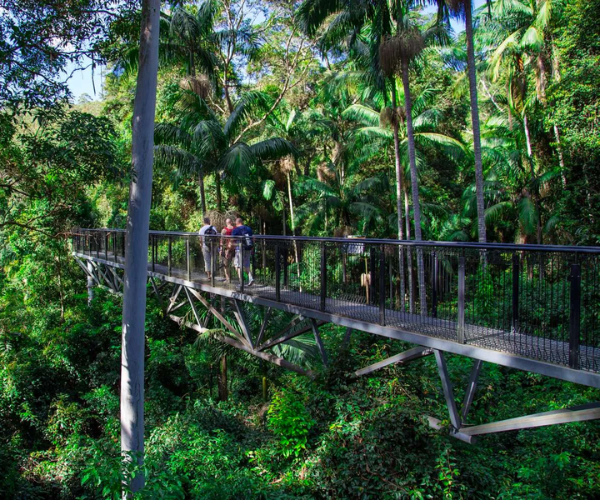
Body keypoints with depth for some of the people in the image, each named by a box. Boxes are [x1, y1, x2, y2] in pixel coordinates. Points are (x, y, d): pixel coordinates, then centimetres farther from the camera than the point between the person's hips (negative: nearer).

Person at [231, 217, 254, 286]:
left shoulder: (235, 230, -4)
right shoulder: (248, 229, 11)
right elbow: (253, 240, 13)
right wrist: (251, 249, 22)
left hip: (240, 249, -5)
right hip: (248, 249, 5)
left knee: (238, 266, 4)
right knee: (246, 266, 16)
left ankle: (241, 282, 1)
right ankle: (250, 278, -4)